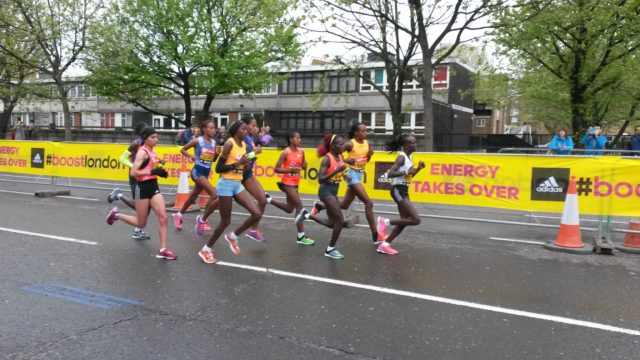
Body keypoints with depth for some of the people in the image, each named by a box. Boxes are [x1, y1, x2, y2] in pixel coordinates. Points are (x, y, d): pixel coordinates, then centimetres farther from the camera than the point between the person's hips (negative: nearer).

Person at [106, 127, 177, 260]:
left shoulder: (153, 152, 11)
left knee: (163, 217, -6)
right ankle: (116, 214, 29)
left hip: (154, 187, 7)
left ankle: (162, 250, -3)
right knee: (141, 223, 6)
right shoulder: (142, 152, -14)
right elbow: (133, 172, -22)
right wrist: (153, 172, -28)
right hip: (143, 188, -7)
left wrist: (160, 172, 7)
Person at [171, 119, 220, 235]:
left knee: (193, 196, 21)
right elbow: (182, 150, 0)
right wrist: (191, 156, -15)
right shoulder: (197, 141, -10)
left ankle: (178, 215, 42)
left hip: (206, 172, 7)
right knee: (215, 195, -20)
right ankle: (202, 219, -7)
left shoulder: (214, 142, 5)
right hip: (198, 171, -7)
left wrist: (217, 154, -4)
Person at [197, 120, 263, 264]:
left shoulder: (244, 145, 9)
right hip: (226, 184, -7)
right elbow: (218, 168, -17)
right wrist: (237, 163, -23)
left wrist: (245, 164, 0)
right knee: (225, 221, 1)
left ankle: (233, 236, 15)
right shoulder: (229, 144, -14)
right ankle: (206, 249, 20)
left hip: (238, 185, 7)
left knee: (257, 214, -5)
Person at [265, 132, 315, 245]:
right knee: (299, 206, -11)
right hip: (288, 183, -8)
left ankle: (268, 199, 31)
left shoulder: (301, 151, 3)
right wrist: (290, 170, -27)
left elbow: (303, 166, 16)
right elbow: (276, 169, -14)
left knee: (289, 209, 15)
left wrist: (304, 165, -8)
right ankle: (301, 237, -5)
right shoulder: (286, 152, -15)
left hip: (295, 183, 8)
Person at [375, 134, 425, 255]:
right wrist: (406, 172, -26)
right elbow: (390, 174, -25)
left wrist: (418, 169, 9)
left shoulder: (410, 157, 13)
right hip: (398, 190, -10)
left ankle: (385, 244, 17)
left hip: (404, 191, 10)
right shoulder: (401, 157, -15)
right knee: (416, 220, -13)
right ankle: (386, 222, -4)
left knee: (404, 221, 11)